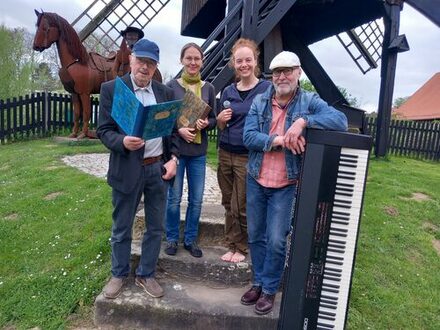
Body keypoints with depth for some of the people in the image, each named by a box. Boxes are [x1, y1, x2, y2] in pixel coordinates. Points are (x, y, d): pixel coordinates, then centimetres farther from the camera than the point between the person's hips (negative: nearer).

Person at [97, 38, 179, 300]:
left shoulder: (166, 92, 6)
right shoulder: (111, 89, -3)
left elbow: (173, 130, 10)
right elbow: (104, 130, -5)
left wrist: (173, 158, -4)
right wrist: (122, 142, -25)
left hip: (159, 168, 3)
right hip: (127, 169, -3)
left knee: (156, 227, 13)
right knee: (122, 228, 12)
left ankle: (146, 275, 32)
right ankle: (119, 274, 35)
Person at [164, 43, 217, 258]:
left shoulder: (208, 88, 5)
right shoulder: (171, 86, -2)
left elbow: (213, 119, 9)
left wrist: (205, 123, -13)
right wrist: (179, 129, -17)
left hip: (198, 152, 3)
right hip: (175, 149, -2)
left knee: (196, 199, 8)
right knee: (174, 198, 5)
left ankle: (191, 239, 26)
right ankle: (172, 238, 25)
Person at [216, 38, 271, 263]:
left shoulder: (267, 89, -6)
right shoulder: (228, 92, 8)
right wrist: (220, 120, -6)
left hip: (249, 157, -4)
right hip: (225, 154, 5)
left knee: (241, 207, 2)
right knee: (228, 204, 11)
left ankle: (241, 247, 23)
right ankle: (232, 245, 27)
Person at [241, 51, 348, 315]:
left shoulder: (310, 101, -5)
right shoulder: (259, 102, 1)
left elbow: (341, 120, -20)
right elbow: (248, 137, -9)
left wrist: (303, 121, -31)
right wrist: (279, 140, -24)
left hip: (286, 186, -3)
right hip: (256, 182, 4)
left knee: (276, 241, 1)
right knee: (256, 236, 14)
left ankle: (270, 289, 22)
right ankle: (258, 283, 33)